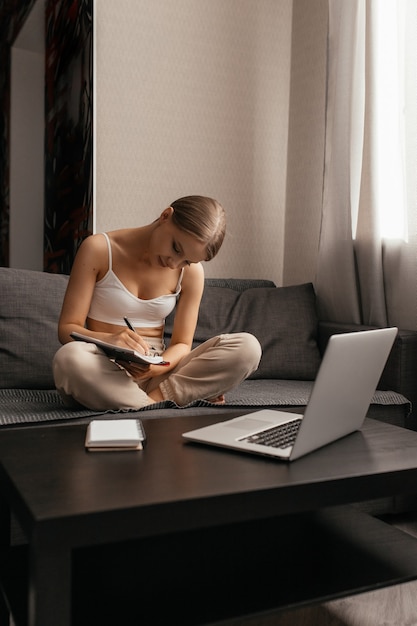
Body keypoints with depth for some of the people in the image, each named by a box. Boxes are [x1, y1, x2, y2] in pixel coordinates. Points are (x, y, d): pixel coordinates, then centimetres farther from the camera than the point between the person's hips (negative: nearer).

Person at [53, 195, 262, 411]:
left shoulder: (191, 272, 1)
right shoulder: (99, 249, -7)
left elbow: (182, 344, 2)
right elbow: (67, 328, -8)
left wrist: (158, 367, -22)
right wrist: (108, 340, -31)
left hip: (153, 373, 3)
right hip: (102, 373, -2)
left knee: (247, 347, -18)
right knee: (70, 358, -39)